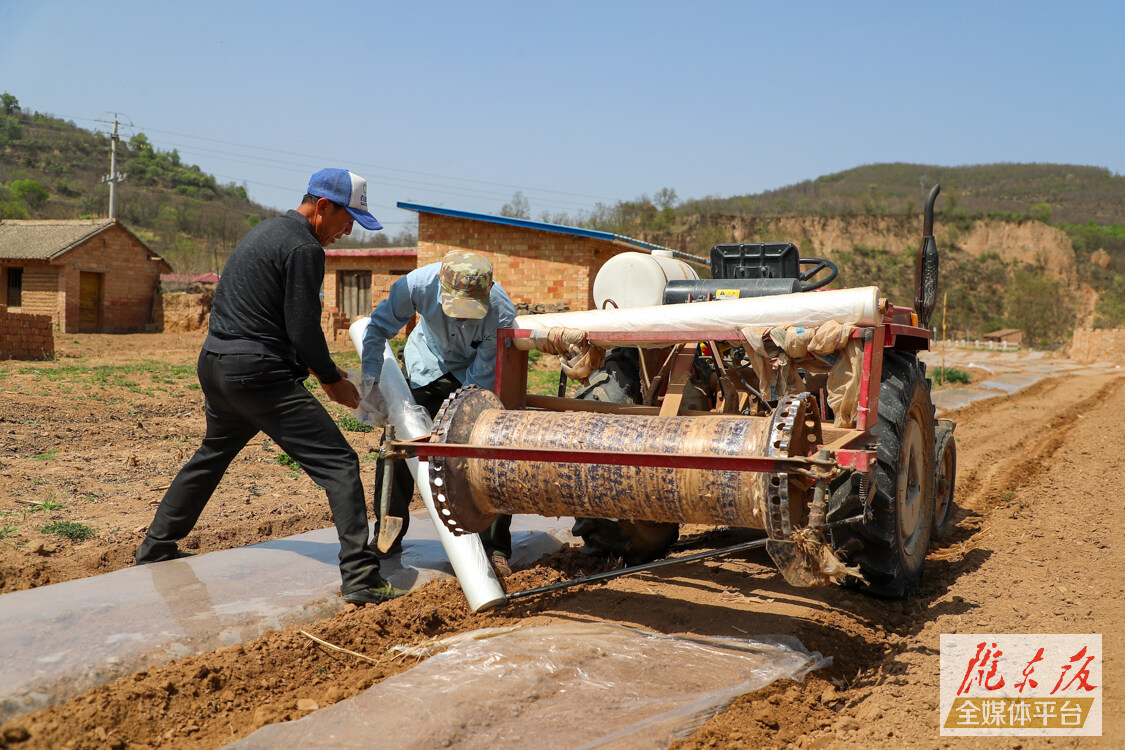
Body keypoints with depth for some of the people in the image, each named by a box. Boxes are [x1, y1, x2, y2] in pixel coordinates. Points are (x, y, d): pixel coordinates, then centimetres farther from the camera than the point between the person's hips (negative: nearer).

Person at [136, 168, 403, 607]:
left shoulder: (267, 230, 19)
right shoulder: (304, 248, -11)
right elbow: (304, 327, -13)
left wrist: (311, 366, 21)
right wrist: (332, 380, 2)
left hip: (215, 364, 10)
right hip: (259, 374, -10)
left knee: (213, 455, 31)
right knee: (338, 464, -10)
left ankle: (156, 546, 41)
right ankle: (360, 577, -16)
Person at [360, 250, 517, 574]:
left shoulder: (502, 313, -37)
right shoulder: (419, 284, -34)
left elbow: (482, 378, -27)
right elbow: (378, 328, -17)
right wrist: (371, 382, -24)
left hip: (477, 372, -2)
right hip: (429, 366, 2)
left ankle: (495, 547, 2)